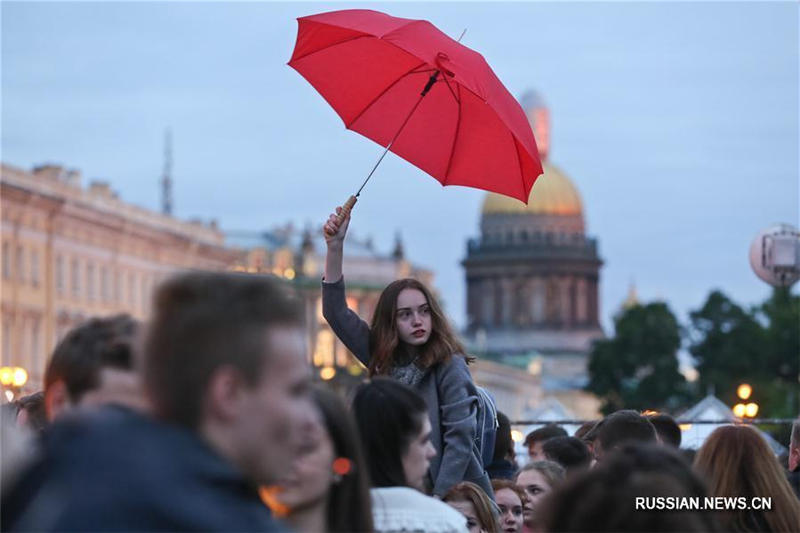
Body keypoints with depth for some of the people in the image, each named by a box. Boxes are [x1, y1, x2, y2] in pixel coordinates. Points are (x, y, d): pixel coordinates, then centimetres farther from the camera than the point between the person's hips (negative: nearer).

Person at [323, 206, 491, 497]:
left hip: (455, 497, -5)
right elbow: (336, 312, 11)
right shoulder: (384, 361, 8)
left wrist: (438, 505, -21)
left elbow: (460, 439, -14)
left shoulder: (450, 366, -8)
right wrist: (335, 246, 2)